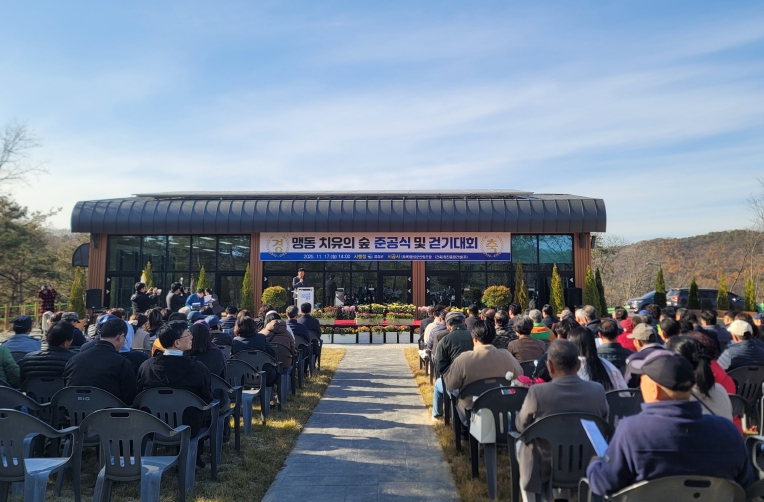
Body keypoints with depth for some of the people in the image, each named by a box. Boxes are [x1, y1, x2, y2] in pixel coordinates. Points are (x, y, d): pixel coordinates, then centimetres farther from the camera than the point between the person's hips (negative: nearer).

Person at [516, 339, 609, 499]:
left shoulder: (537, 392, -26)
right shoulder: (598, 391, -16)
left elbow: (521, 425, -9)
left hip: (544, 470, -3)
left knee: (520, 444, 27)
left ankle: (541, 497, 38)